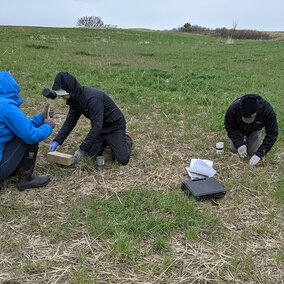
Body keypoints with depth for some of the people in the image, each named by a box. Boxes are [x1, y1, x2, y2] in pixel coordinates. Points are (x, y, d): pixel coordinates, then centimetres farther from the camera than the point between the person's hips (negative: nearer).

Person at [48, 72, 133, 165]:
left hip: (115, 125, -7)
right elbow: (70, 121, 3)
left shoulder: (93, 98, -34)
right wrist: (57, 141, -6)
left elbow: (97, 126, -37)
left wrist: (81, 149, -36)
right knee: (90, 155, 1)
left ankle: (127, 140, 17)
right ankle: (106, 141, 26)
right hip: (99, 126, 7)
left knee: (122, 160, -13)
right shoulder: (75, 98, -6)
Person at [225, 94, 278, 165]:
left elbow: (272, 133, -32)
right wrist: (239, 144, -31)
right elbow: (229, 127, -21)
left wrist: (259, 154, -38)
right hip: (239, 129, 0)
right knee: (234, 149, -6)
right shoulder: (233, 108, -39)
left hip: (254, 130, 0)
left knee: (252, 152, -9)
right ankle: (243, 140, 25)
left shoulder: (267, 109, -39)